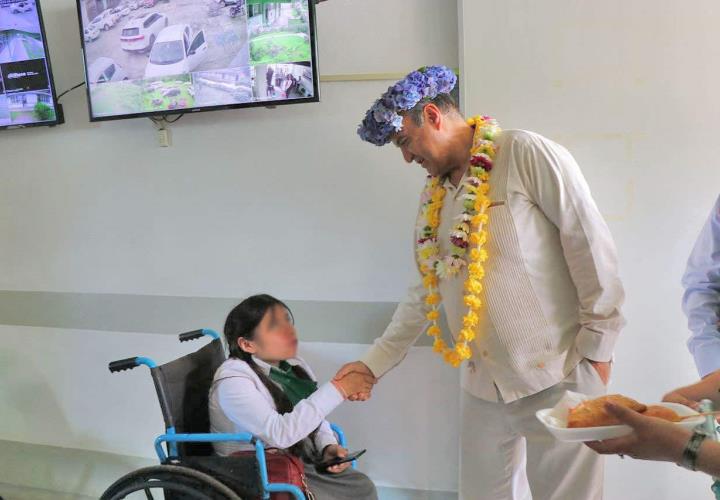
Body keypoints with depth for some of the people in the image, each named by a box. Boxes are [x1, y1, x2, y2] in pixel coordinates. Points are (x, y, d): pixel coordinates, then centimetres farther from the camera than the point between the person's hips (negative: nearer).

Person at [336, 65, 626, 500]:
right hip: (483, 384, 6)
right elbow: (427, 293, 16)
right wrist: (376, 361, 14)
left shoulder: (526, 154, -8)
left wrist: (597, 345, -10)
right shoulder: (434, 198, 12)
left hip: (556, 374, -6)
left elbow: (589, 242, -11)